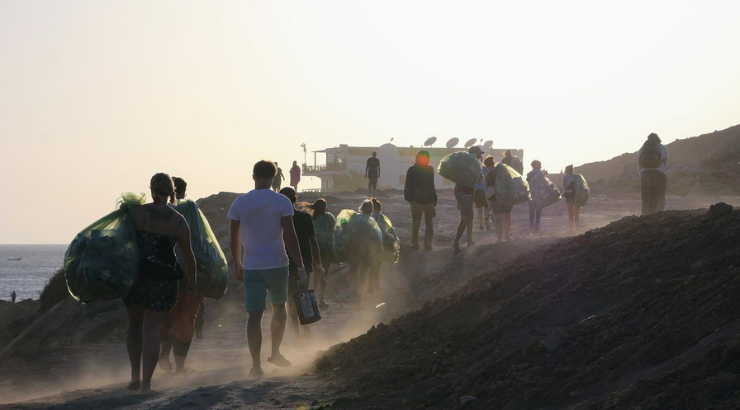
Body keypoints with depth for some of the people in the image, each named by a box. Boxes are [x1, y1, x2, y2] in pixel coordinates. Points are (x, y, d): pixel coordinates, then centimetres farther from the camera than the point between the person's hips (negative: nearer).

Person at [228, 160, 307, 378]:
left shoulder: (240, 203, 1)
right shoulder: (282, 202, -5)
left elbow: (234, 238, 5)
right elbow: (289, 237, -10)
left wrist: (237, 264, 18)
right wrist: (300, 266, -6)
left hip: (251, 267, 1)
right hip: (277, 264, -1)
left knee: (254, 315, -1)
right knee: (279, 307, 21)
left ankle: (256, 364, -8)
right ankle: (276, 353, 29)